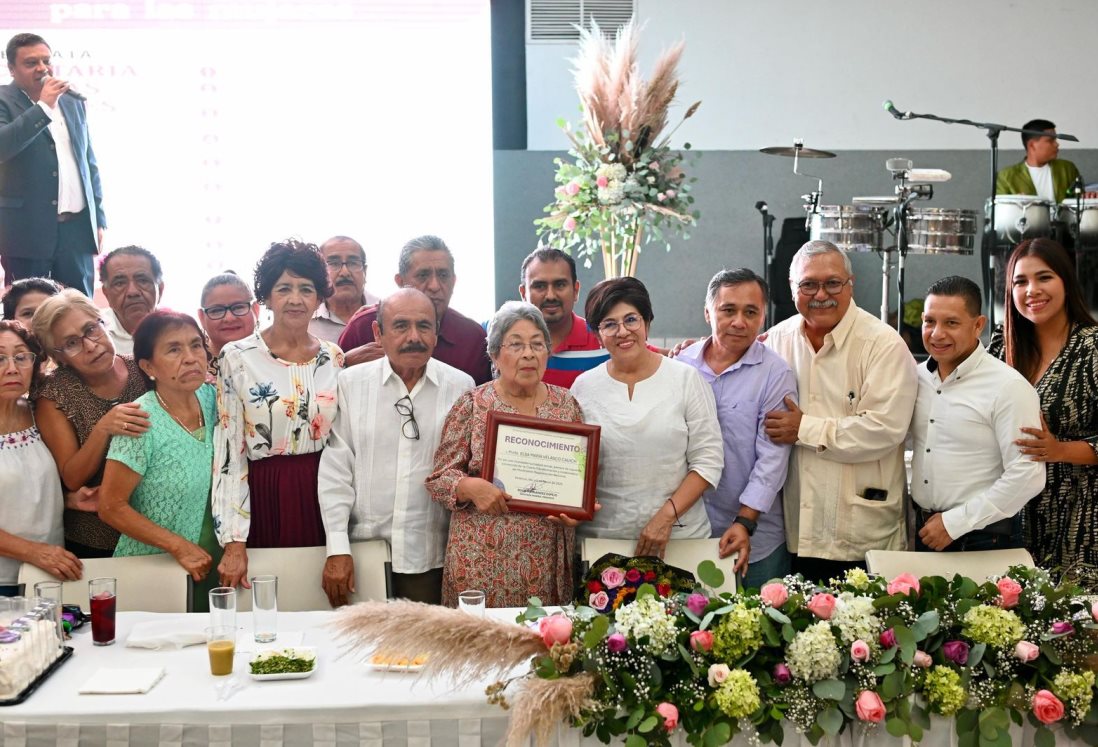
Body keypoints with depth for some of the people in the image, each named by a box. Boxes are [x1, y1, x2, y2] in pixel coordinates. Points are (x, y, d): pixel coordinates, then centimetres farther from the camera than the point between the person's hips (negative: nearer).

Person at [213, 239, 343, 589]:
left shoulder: (334, 359, 6)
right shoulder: (236, 358, -5)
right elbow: (228, 454, -7)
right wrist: (234, 543, -13)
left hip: (321, 499, 3)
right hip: (262, 500, -3)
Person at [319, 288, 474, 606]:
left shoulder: (461, 387, 2)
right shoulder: (350, 383, 1)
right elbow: (335, 469, 1)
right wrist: (337, 549, -4)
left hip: (431, 556, 0)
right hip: (363, 550, 0)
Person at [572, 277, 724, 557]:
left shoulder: (686, 379, -1)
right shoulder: (584, 387, 4)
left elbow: (708, 460, -3)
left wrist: (667, 516, -12)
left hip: (679, 534, -1)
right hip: (601, 538, 1)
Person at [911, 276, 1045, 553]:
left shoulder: (1009, 387, -13)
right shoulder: (917, 376, 5)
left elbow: (1027, 475, -18)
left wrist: (955, 523, -17)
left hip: (985, 539, -5)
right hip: (923, 531, 5)